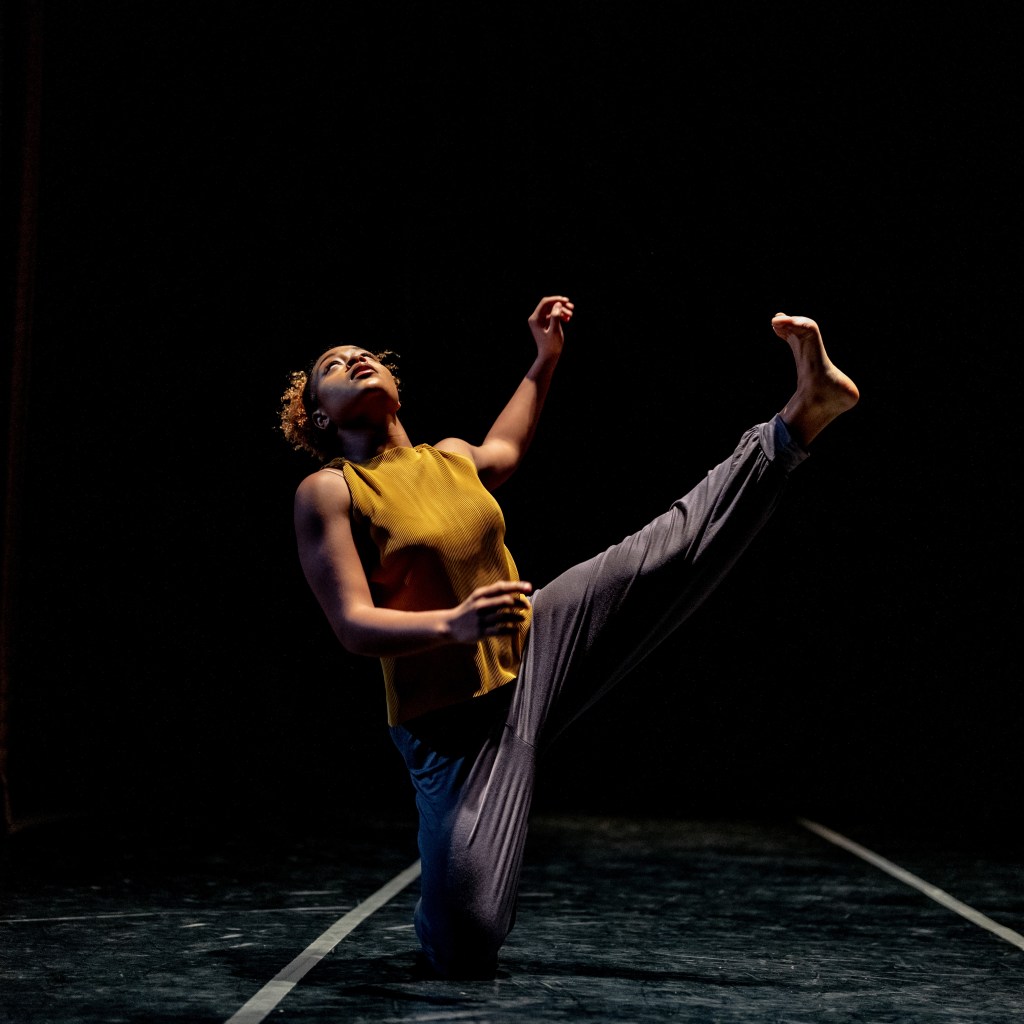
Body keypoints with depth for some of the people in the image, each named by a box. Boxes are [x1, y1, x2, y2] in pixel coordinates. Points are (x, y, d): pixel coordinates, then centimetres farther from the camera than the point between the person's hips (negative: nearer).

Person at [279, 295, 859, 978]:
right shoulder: (328, 492, -12)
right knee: (463, 952, -16)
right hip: (452, 728, -5)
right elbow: (354, 627, -20)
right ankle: (438, 907, 17)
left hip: (537, 647, 6)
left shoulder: (451, 457, 8)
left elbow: (505, 448, 34)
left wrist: (546, 358, 34)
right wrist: (452, 624, -37)